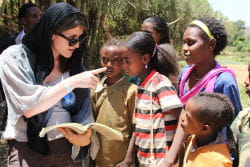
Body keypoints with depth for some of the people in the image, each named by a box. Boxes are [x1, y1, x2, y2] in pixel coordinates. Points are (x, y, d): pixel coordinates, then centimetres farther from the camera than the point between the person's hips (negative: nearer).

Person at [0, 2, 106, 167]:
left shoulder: (74, 64, 5)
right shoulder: (15, 57, -9)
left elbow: (84, 108, 3)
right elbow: (27, 107, -19)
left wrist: (85, 136, -16)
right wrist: (72, 82, -21)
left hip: (68, 146, 5)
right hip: (28, 149, -4)